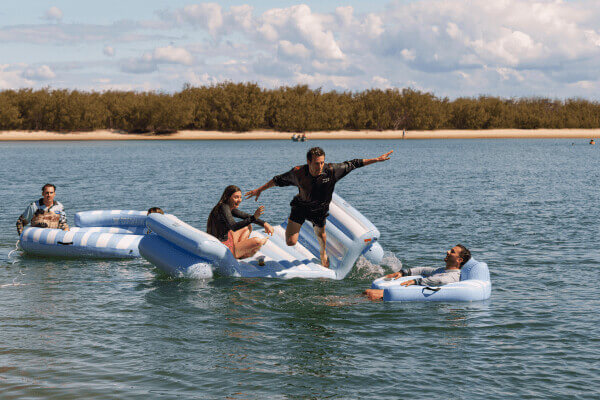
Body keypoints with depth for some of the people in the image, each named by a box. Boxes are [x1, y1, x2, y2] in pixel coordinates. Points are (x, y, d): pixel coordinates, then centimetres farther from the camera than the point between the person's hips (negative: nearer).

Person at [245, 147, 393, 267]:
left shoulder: (331, 170, -27)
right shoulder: (298, 173, -27)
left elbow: (353, 164, -16)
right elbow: (278, 180, -11)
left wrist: (377, 159, -13)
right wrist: (259, 190, -3)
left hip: (320, 209, 1)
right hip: (301, 206, -1)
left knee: (321, 235, 20)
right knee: (291, 242, -9)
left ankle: (323, 253, 54)